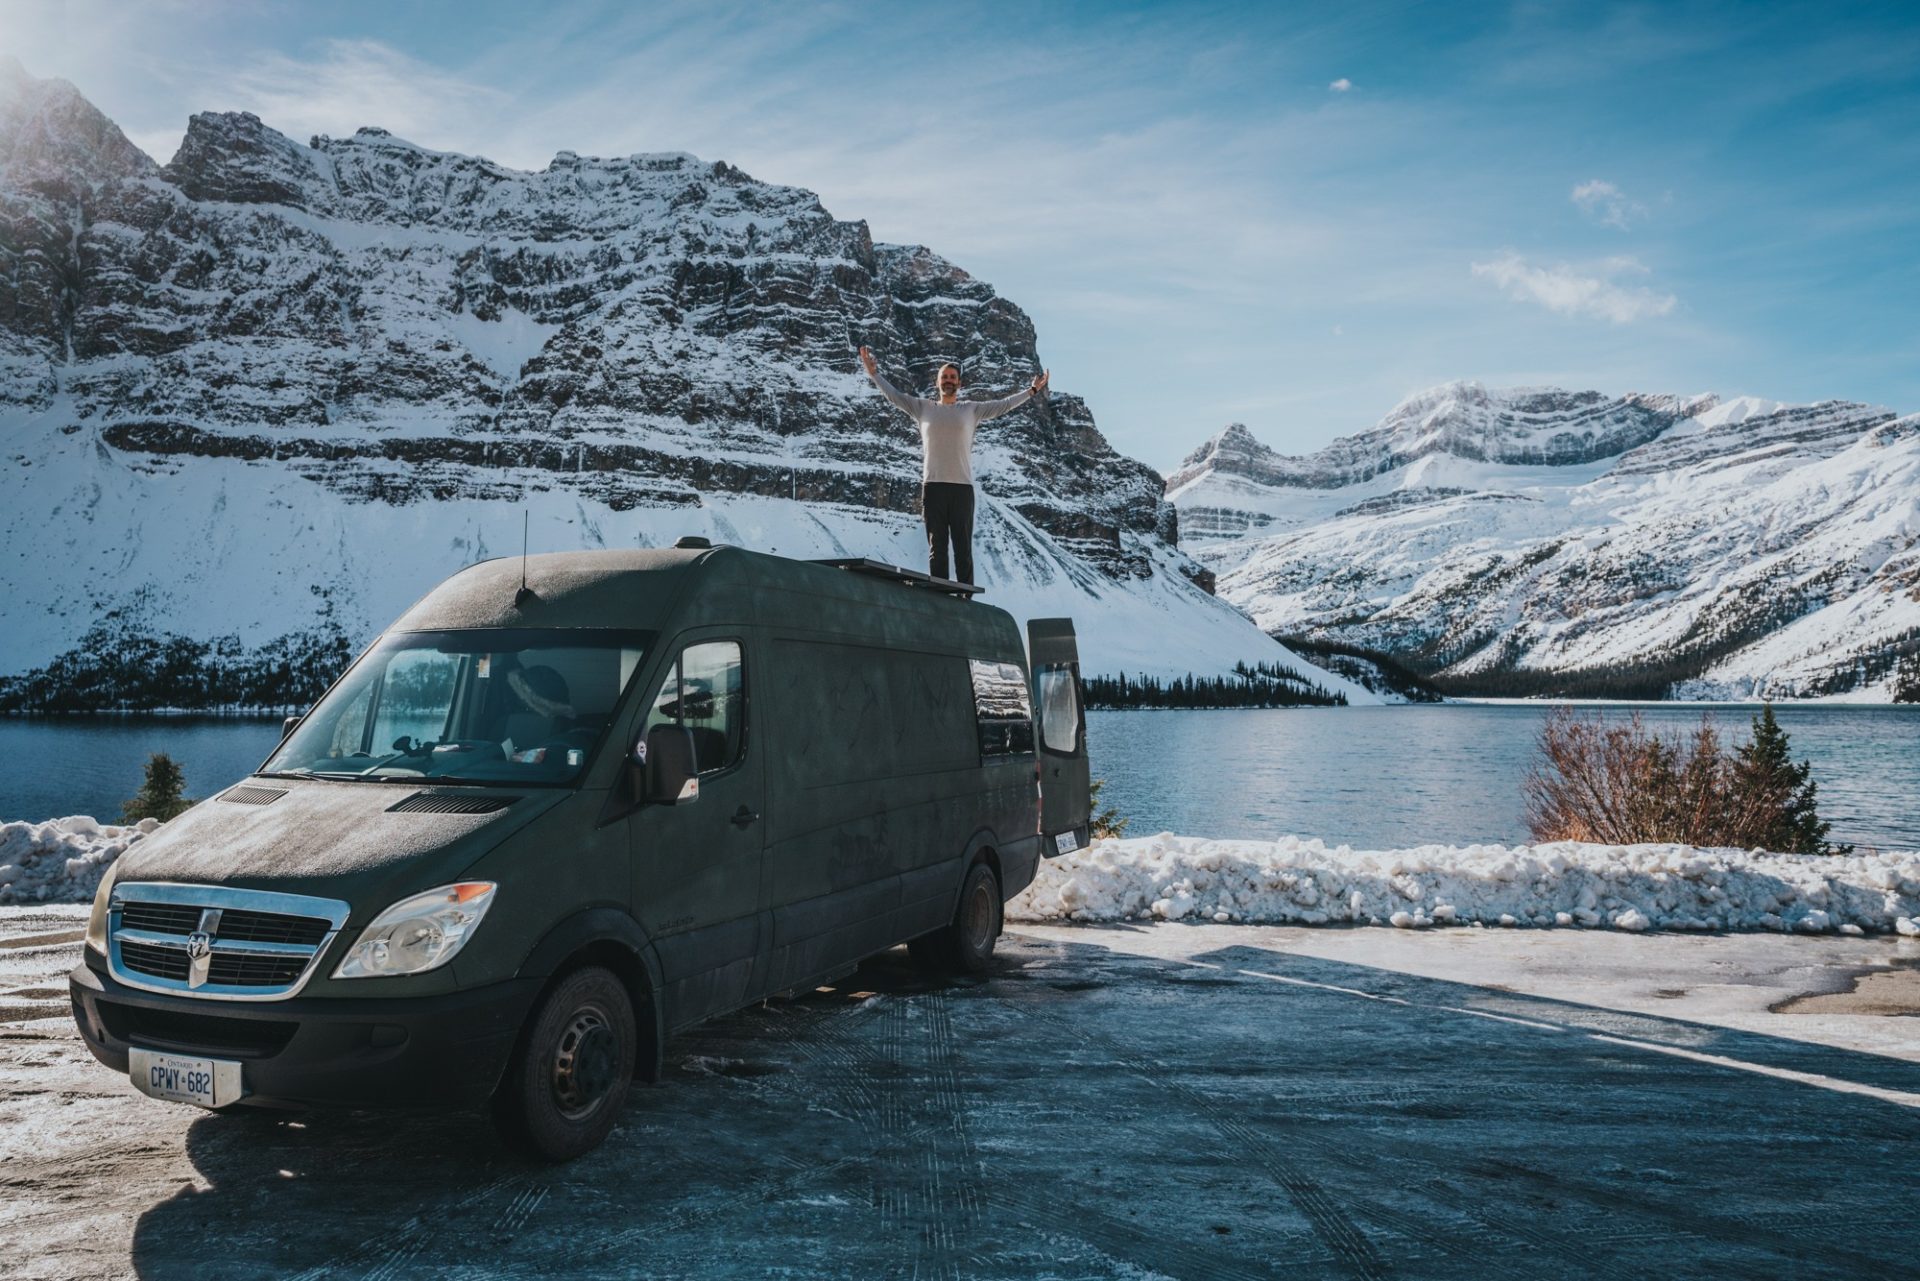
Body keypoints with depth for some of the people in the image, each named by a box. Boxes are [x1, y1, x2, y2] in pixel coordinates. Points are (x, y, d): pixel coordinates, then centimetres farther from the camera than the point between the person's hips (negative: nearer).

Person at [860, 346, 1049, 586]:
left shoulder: (971, 409, 12)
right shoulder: (923, 407, 13)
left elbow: (1004, 404, 11)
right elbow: (894, 395, 14)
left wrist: (1032, 390, 8)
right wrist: (875, 373, 9)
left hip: (962, 487, 0)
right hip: (932, 486, 1)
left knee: (963, 548, 0)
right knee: (937, 548, 2)